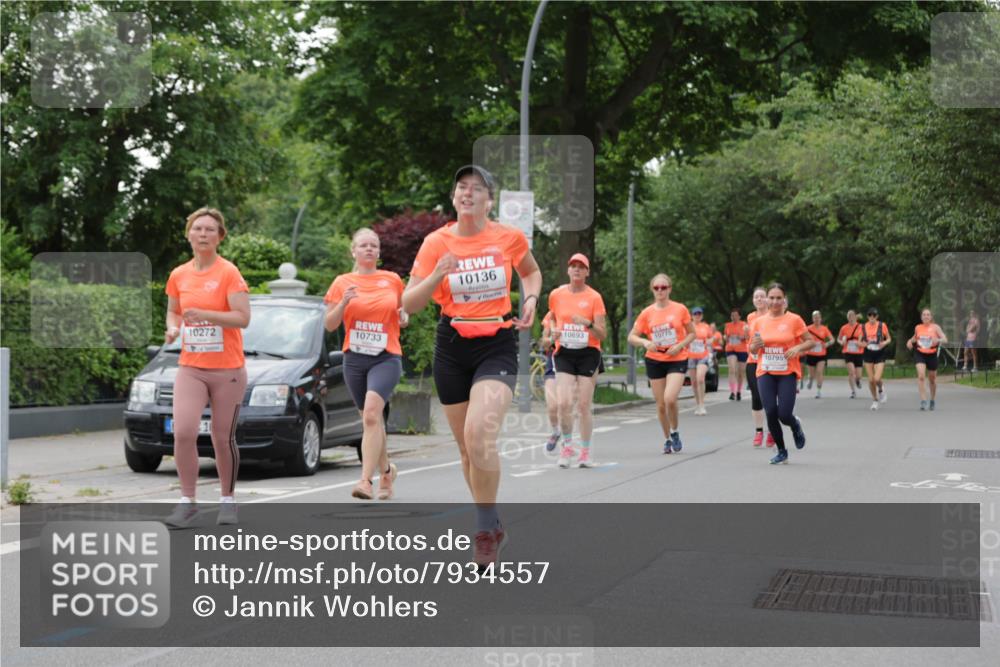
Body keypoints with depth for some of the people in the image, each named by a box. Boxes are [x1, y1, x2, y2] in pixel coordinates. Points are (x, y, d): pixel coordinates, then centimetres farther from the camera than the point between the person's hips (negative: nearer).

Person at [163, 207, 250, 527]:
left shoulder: (229, 273, -6)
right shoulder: (178, 275, 7)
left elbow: (242, 318, -14)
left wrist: (203, 314, -25)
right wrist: (173, 328, 1)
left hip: (228, 371, -3)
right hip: (190, 369, 3)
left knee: (223, 438, 5)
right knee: (183, 432, -13)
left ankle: (228, 501, 22)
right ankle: (187, 501, -2)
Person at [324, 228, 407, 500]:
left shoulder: (393, 280, 6)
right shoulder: (342, 283, 6)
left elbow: (402, 311, 20)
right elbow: (329, 325, 5)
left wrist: (404, 318, -3)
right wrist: (344, 302, -12)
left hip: (387, 358, -2)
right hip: (355, 359, 2)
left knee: (371, 413, -22)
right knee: (371, 419, 11)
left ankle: (366, 480, -26)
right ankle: (386, 470, 34)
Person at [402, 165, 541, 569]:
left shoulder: (510, 237, -2)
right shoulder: (436, 242, -3)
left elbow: (531, 272, 19)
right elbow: (409, 303, -4)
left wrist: (530, 300, 0)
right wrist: (437, 276, -20)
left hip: (498, 346, -2)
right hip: (452, 348, 2)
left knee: (479, 434, -24)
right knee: (467, 446, 10)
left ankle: (485, 527, -6)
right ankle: (492, 526, 31)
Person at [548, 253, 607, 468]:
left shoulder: (594, 297, -4)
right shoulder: (556, 295, 3)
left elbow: (602, 334, -5)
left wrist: (588, 324, -24)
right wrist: (554, 330, 1)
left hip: (588, 353, -1)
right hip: (564, 353, 1)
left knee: (584, 405, -1)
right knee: (564, 403, -12)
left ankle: (585, 452, 13)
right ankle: (567, 446, 9)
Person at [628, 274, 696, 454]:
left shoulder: (680, 309, -4)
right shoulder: (647, 313, 0)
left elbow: (692, 333, 5)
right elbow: (631, 337, 2)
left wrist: (680, 345, -13)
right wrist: (645, 342, -18)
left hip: (677, 360, -2)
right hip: (654, 361, 2)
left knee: (670, 399, -21)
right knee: (661, 405, 6)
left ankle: (675, 433, 3)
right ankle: (668, 439, 25)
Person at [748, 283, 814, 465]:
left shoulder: (794, 320, -3)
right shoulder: (758, 322, 5)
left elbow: (810, 341, 3)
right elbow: (752, 349, 13)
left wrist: (798, 348, -17)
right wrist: (755, 345, -10)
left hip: (787, 373, -2)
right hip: (765, 373, 2)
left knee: (784, 415, -12)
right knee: (771, 413, -7)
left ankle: (796, 425, 27)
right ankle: (782, 451, 13)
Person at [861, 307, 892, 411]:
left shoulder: (882, 326, -4)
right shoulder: (863, 327, 2)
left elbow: (889, 339, 5)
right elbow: (861, 341, 11)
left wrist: (884, 343, -16)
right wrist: (863, 343, -12)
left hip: (880, 354, -2)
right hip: (868, 354, 2)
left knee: (877, 379, -17)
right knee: (871, 380, 1)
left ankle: (881, 390, 18)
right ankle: (875, 400, 19)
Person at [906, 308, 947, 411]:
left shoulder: (935, 327, -5)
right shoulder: (917, 328, 3)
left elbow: (945, 339, -12)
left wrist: (938, 340, -33)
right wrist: (910, 341, 2)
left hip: (932, 355, 0)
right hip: (919, 354, 0)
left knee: (932, 379, 14)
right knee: (921, 376, -20)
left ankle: (932, 401, 36)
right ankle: (923, 401, -20)